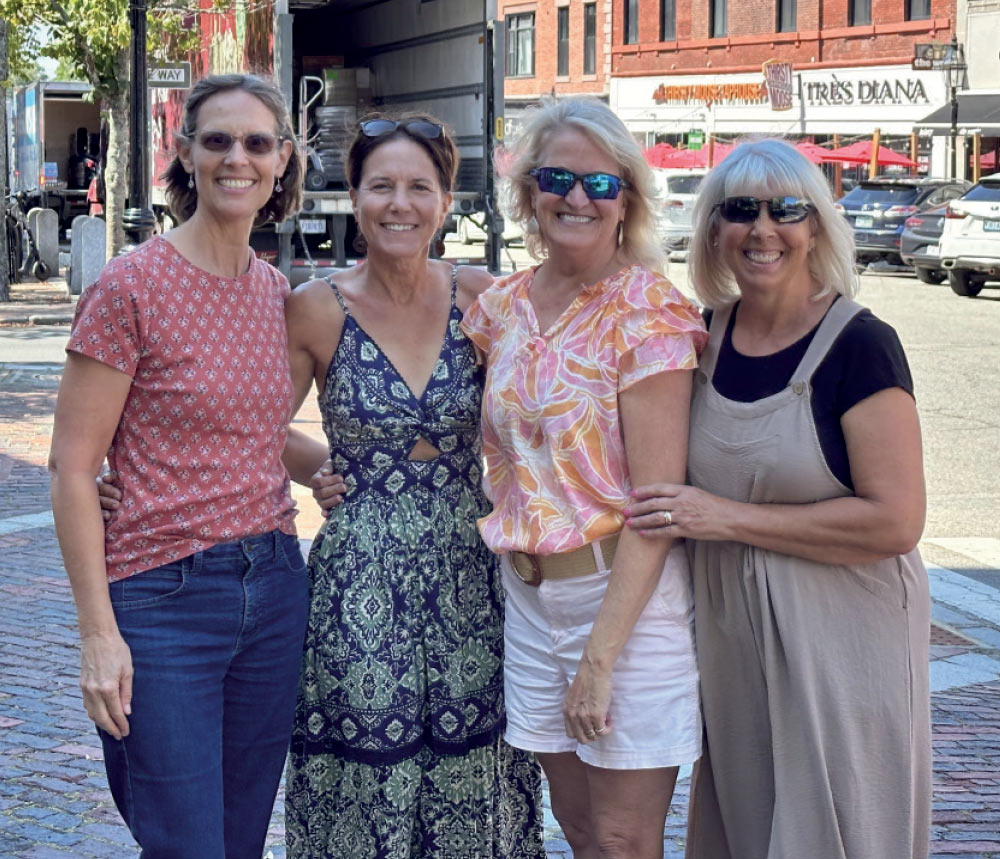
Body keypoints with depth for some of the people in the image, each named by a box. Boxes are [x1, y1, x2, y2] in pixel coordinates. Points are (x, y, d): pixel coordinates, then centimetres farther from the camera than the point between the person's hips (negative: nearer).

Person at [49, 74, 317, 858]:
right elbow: (73, 467, -10)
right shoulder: (133, 287, -10)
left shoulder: (277, 293, 9)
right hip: (164, 597, -6)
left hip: (274, 588, 6)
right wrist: (98, 631, -14)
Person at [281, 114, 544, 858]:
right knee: (364, 790, 4)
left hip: (470, 574, 2)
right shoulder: (317, 311, -3)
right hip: (359, 580, -1)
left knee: (470, 794, 7)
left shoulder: (481, 300, 0)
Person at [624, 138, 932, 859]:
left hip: (841, 634, -6)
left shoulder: (860, 345, -14)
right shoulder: (707, 334, 4)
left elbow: (896, 521, -21)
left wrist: (729, 518, -19)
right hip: (730, 631, 6)